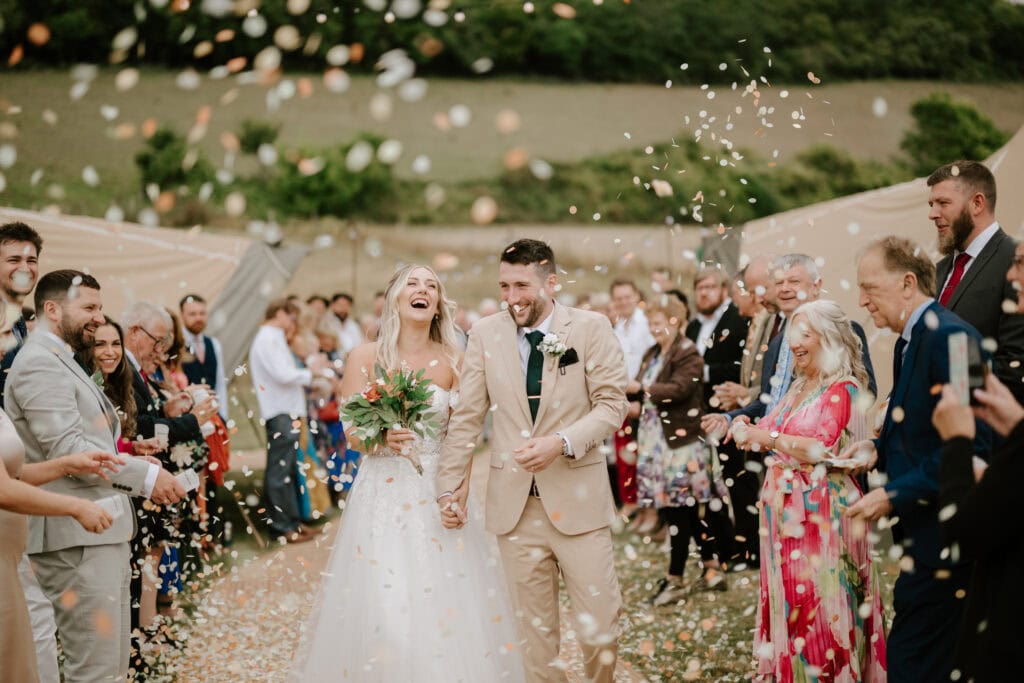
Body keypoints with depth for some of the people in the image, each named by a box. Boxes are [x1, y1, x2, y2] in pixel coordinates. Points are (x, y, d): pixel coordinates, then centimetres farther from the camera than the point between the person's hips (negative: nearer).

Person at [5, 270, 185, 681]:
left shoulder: (63, 362, 21)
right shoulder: (39, 362, -11)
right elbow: (67, 449, -20)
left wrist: (140, 482, 11)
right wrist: (146, 476, -16)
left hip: (101, 534, 11)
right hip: (76, 537, -11)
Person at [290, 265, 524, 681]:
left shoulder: (453, 362, 3)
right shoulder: (366, 357, 0)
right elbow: (352, 432, -2)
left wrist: (459, 493, -10)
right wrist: (382, 436, -22)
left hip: (437, 495, 1)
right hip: (382, 494, -1)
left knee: (447, 607, -1)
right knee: (380, 605, -4)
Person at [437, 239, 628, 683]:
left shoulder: (591, 328, -2)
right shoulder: (485, 333, 4)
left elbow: (612, 403, -4)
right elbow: (466, 418, 7)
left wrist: (562, 442, -18)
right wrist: (450, 487, 4)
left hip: (577, 498, -2)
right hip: (514, 504, 2)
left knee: (600, 628, 0)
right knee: (535, 632, 8)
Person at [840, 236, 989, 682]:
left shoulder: (949, 337, -17)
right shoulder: (909, 341, 14)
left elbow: (969, 444, -23)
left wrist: (894, 495, -21)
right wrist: (879, 449, 5)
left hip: (942, 540, -10)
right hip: (923, 532, 10)